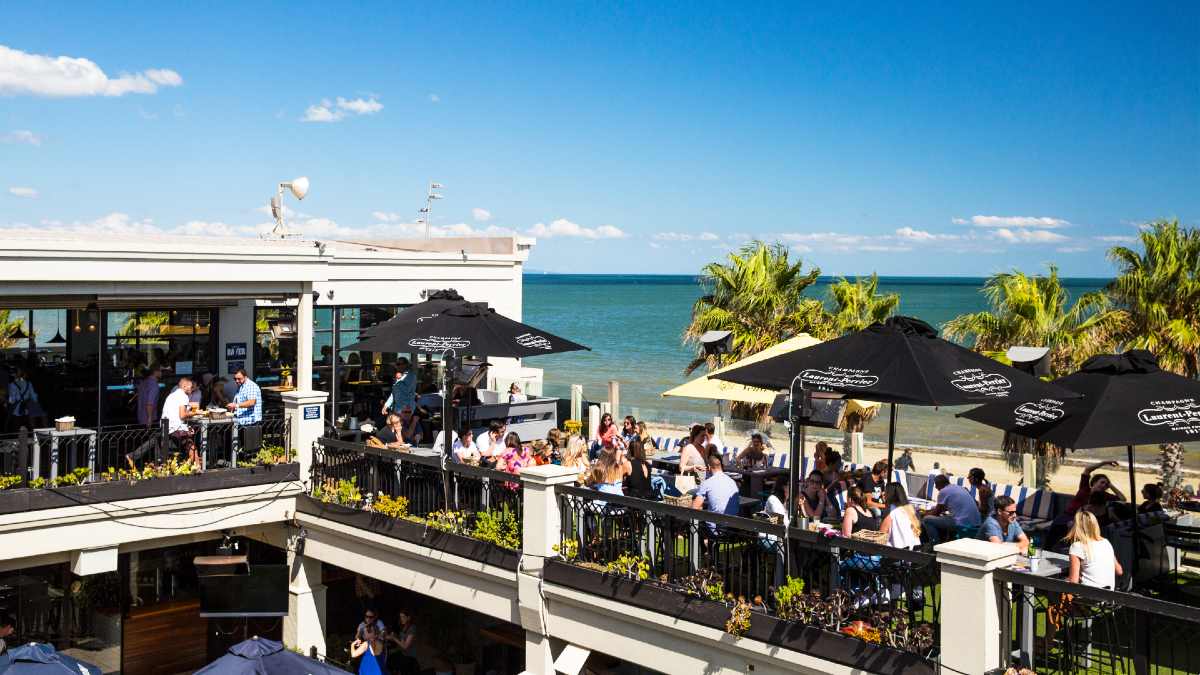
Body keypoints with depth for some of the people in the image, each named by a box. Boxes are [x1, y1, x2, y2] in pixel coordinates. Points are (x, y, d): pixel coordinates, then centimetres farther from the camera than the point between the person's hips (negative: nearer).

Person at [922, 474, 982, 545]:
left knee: (927, 520, 2)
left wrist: (926, 514, 23)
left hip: (962, 525, -8)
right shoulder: (960, 488, 18)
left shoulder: (943, 491, -5)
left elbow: (937, 513, 5)